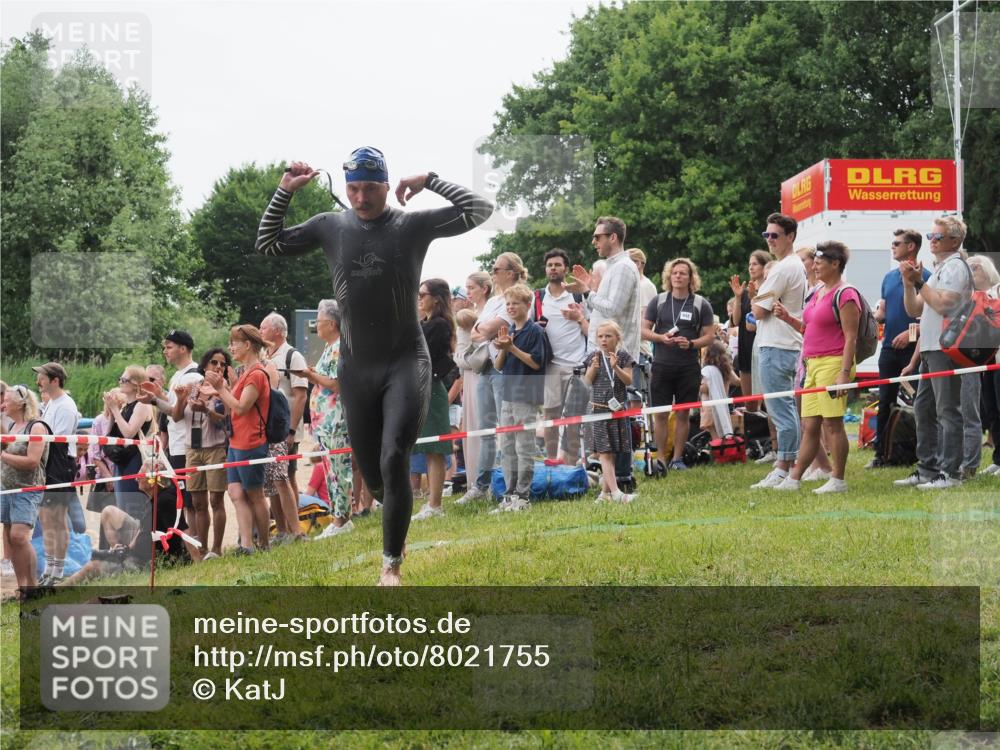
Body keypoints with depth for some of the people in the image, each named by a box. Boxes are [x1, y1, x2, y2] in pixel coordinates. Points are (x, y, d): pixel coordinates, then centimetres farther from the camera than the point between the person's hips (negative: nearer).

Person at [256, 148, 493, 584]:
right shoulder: (330, 227, 4)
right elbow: (267, 244, 11)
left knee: (394, 461, -17)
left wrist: (429, 181, -13)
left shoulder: (413, 225, -4)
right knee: (371, 472, 9)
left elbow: (480, 210, -8)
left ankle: (392, 565, -9)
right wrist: (285, 192, 0)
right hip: (356, 366, 3)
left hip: (406, 361, -3)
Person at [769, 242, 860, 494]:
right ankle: (793, 479, 10)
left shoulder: (845, 295, -10)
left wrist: (845, 373, -21)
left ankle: (837, 480, -1)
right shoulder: (817, 293, 18)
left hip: (833, 363, -9)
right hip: (813, 364, 9)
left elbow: (851, 337, -14)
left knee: (832, 424, -6)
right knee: (810, 425, 9)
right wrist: (788, 318, 11)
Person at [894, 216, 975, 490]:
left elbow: (943, 304, -21)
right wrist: (909, 283, 7)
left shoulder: (956, 267, -8)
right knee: (923, 409, 13)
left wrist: (919, 282, -14)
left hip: (946, 348, -10)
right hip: (929, 348, 10)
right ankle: (927, 469, 18)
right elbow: (914, 310, 21)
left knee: (947, 411, -10)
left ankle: (950, 472, -10)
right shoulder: (939, 269, 22)